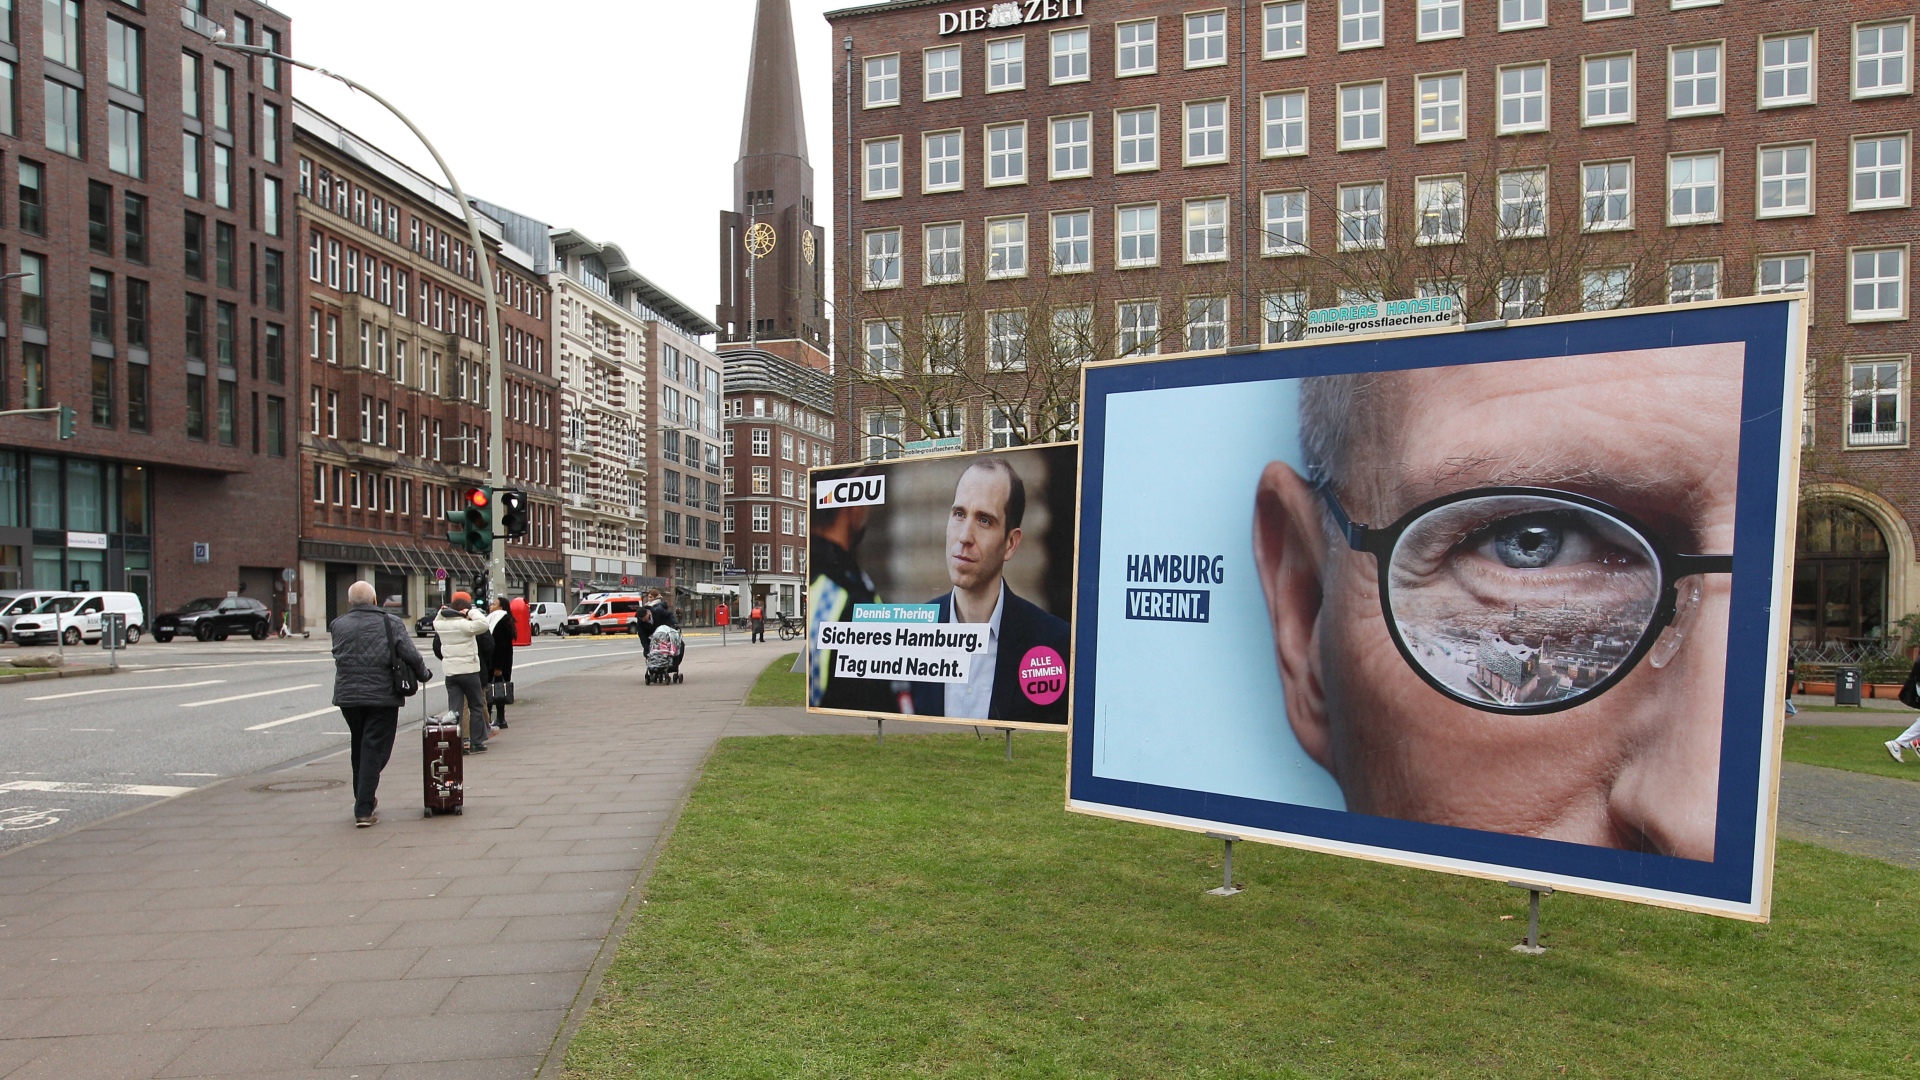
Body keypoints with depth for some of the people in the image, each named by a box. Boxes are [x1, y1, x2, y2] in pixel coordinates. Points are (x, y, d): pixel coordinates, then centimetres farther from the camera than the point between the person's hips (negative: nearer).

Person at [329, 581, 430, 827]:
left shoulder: (338, 625, 4)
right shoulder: (391, 624, -7)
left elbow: (339, 657, 7)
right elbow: (411, 656, -11)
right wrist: (423, 675, 5)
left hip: (347, 696, 4)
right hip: (382, 696, -4)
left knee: (358, 749, 21)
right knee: (374, 752, 0)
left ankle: (363, 799, 31)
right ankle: (364, 810, -4)